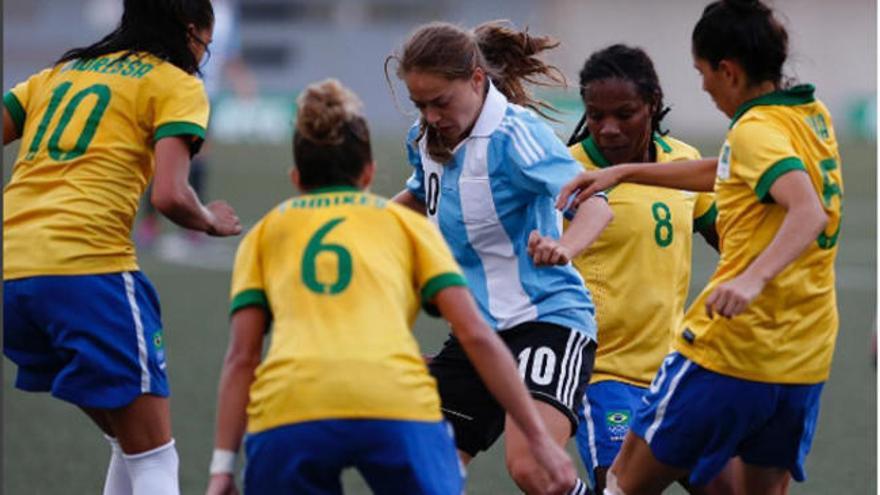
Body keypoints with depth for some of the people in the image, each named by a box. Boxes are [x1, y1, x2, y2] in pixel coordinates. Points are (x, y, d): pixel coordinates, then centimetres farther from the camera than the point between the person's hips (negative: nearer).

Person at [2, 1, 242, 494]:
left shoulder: (62, 71, 24)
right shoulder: (175, 84, 6)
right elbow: (170, 195, -7)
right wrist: (210, 220, 13)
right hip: (88, 265, -7)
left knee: (133, 444, 20)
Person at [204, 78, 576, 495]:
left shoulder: (264, 233, 27)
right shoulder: (406, 222, 25)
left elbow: (242, 355, 15)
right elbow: (475, 334, 15)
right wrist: (538, 437, 15)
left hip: (285, 410, 1)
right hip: (397, 401, 0)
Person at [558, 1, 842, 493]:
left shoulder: (757, 131, -13)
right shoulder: (815, 116, 12)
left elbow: (810, 213, -30)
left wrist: (753, 278, -42)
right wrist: (626, 172, 25)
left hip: (729, 351, -8)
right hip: (805, 360, 8)